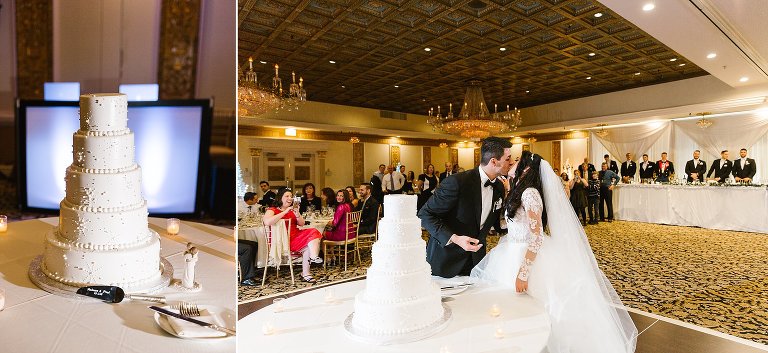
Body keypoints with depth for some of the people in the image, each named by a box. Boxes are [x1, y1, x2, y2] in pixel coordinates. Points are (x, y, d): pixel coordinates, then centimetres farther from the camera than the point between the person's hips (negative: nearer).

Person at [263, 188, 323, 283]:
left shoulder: (292, 210, 22)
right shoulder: (272, 210, 1)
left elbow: (301, 223, 14)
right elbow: (267, 222, -22)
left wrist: (297, 214, -6)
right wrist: (285, 212, -20)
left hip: (295, 235, 7)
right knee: (307, 246, -24)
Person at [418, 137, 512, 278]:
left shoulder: (499, 187, -1)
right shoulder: (457, 182, -25)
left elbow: (496, 222, 10)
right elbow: (425, 214, -21)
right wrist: (454, 238, -31)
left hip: (476, 258, 6)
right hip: (446, 258, -6)